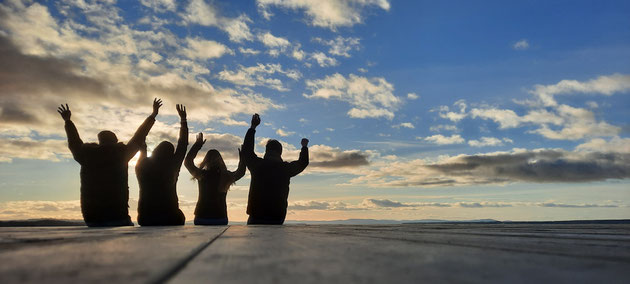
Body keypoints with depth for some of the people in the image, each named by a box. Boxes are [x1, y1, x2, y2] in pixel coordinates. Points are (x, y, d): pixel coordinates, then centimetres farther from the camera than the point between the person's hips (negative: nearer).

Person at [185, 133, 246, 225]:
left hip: (201, 217, 0)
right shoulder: (226, 176, -5)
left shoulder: (201, 174, -5)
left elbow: (187, 162, 13)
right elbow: (241, 171, 17)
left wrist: (197, 144, 18)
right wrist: (241, 154, 28)